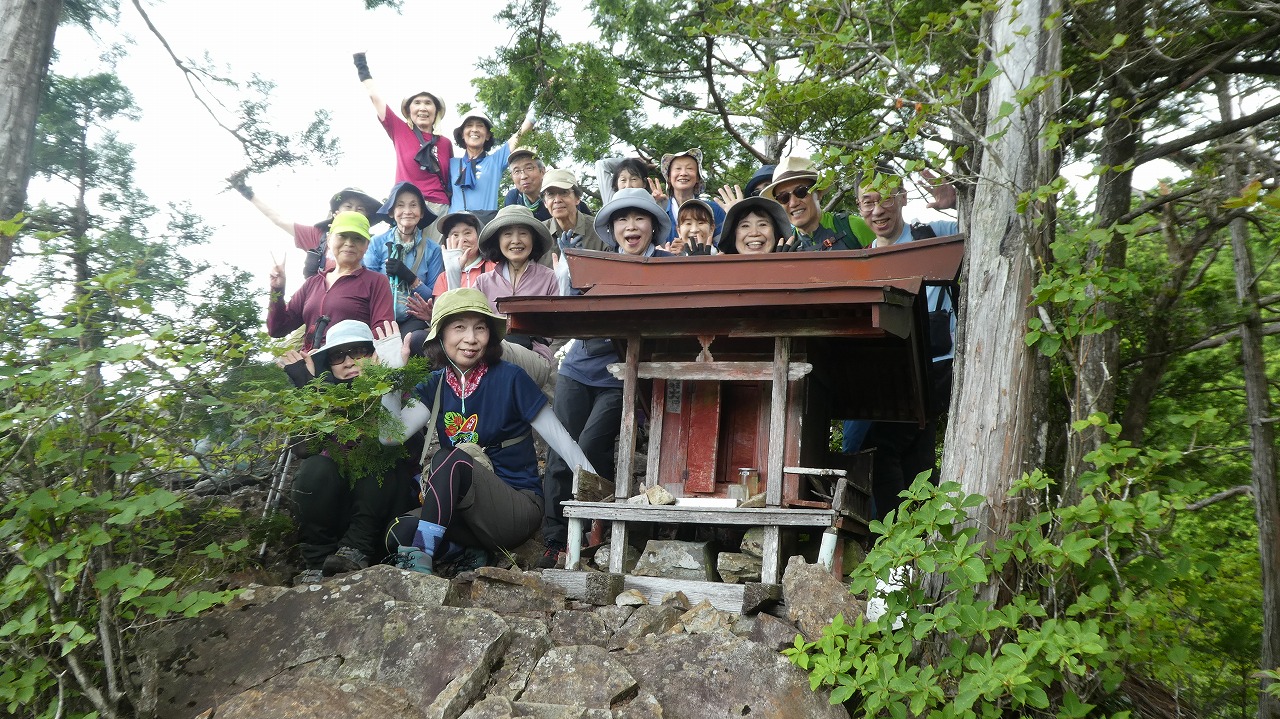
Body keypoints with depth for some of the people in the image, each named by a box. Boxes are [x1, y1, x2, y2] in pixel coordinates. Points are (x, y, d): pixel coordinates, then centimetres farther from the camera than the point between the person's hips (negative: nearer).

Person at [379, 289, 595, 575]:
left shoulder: (510, 378, -9)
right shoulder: (435, 385, 4)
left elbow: (561, 440, -8)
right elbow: (392, 435, -8)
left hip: (519, 506, -4)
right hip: (464, 509, 5)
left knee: (451, 460, -30)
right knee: (402, 530, -24)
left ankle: (421, 557, -23)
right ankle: (473, 551, -1)